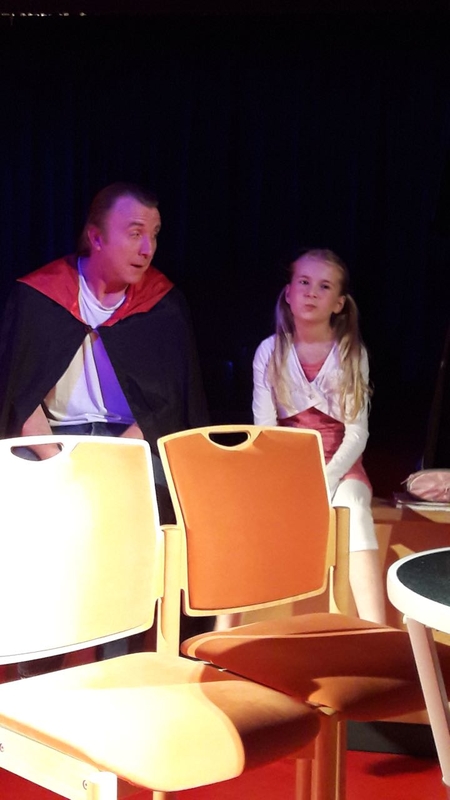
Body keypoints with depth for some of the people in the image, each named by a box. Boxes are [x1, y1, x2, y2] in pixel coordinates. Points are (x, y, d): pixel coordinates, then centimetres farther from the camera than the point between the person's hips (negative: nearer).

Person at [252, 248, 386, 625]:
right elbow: (264, 431, -3)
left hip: (341, 465, 0)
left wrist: (327, 480, -21)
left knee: (352, 507, -33)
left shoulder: (353, 353, 0)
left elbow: (357, 432, -5)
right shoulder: (270, 351, 1)